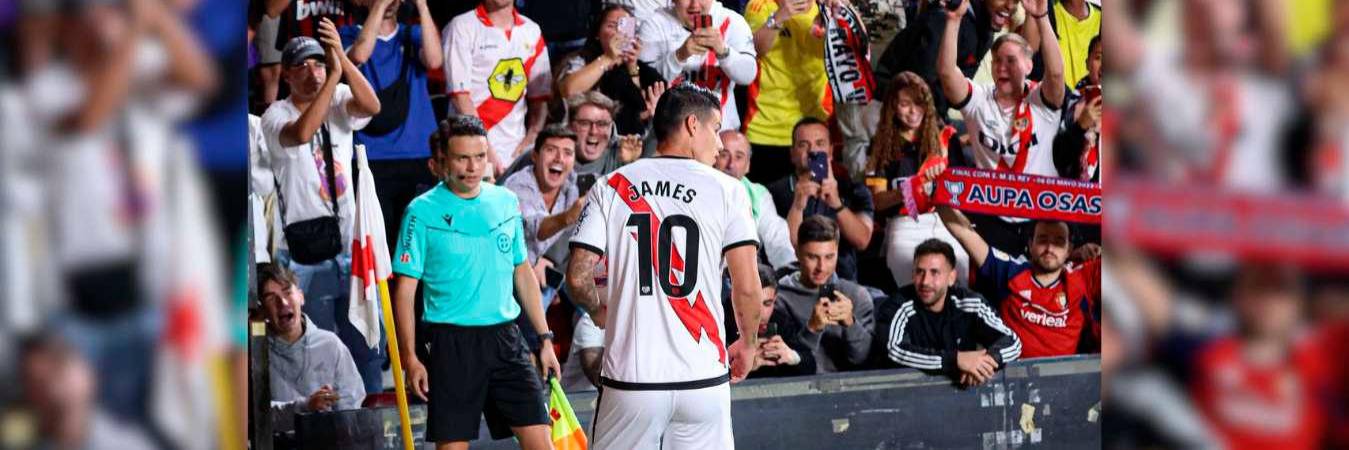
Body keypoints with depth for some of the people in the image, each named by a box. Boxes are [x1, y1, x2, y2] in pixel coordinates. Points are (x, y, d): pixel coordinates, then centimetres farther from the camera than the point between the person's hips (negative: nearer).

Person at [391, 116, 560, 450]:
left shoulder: (506, 202, 8)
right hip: (451, 343, -4)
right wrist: (410, 358, -11)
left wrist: (545, 338, 14)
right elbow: (405, 288, -4)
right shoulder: (423, 212, -5)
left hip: (505, 338, 4)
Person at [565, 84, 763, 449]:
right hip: (703, 378, -1)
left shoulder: (611, 187, 4)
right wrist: (748, 344, 13)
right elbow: (747, 287, -5)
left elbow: (578, 278, -1)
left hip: (630, 378, 1)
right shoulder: (725, 190, 0)